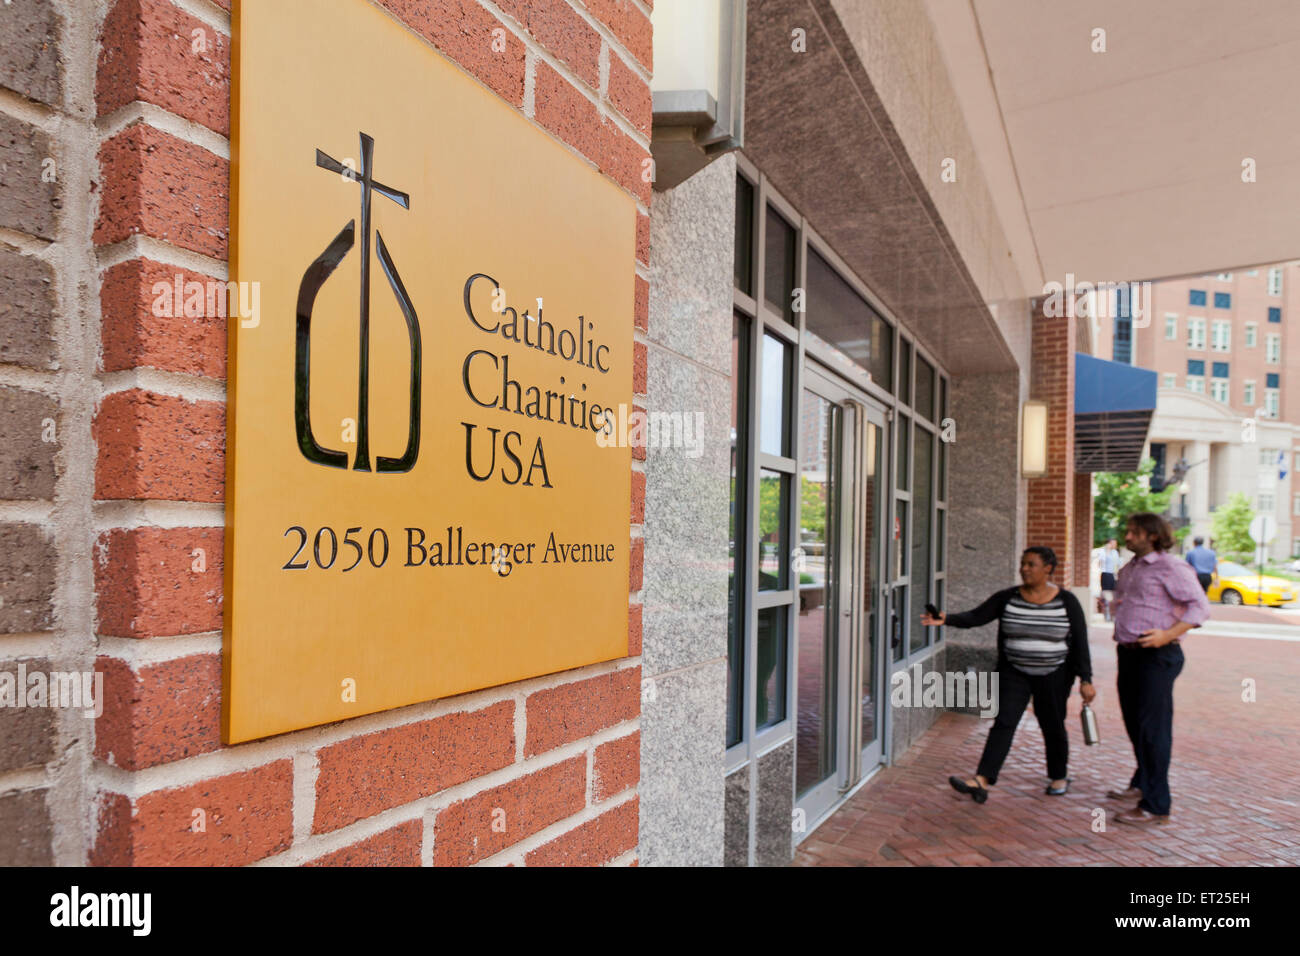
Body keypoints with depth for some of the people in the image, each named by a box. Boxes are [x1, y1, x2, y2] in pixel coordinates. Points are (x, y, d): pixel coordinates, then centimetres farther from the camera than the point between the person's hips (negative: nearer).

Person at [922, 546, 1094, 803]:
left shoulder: (1067, 602, -6)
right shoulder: (1007, 598, -3)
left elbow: (1080, 643, -5)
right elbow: (975, 617, -9)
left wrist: (1085, 680, -9)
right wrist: (947, 619, -25)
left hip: (1053, 676, -1)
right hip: (1014, 673, 1)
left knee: (1053, 726, 11)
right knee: (1004, 722, -8)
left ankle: (1059, 777, 36)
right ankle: (981, 781, -16)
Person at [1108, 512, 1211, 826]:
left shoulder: (1171, 568, -11)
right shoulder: (1129, 568, 16)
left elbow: (1200, 607, -18)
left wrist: (1167, 635, -26)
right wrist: (1112, 604, 11)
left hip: (1156, 657, -9)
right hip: (1129, 653, 9)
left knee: (1152, 727, -7)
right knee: (1134, 722, 19)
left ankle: (1155, 807, -1)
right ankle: (1142, 785, 37)